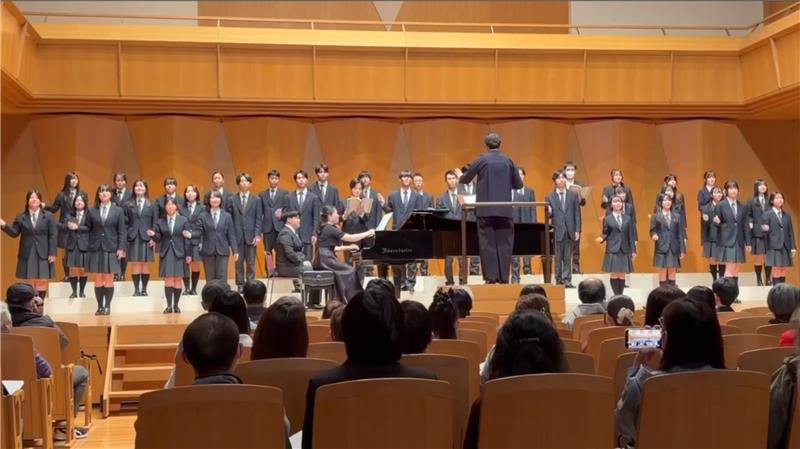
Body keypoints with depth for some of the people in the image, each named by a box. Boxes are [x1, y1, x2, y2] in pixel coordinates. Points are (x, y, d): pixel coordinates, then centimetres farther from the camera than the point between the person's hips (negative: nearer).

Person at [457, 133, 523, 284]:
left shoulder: (481, 160, -1)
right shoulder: (508, 161, 6)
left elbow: (465, 180, 8)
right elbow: (518, 184, 9)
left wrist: (460, 177, 31)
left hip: (486, 209, -2)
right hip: (504, 209, 2)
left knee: (488, 244, 1)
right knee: (504, 243, 5)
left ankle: (491, 277, -1)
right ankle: (504, 278, 4)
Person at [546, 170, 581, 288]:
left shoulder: (573, 195, 9)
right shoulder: (550, 197, 5)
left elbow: (577, 214, 7)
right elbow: (548, 215, 5)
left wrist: (577, 230, 0)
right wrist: (548, 212, -20)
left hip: (570, 231, 1)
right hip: (557, 231, -1)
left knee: (568, 257, 2)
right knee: (558, 258, 2)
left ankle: (567, 280, 5)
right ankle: (559, 280, 8)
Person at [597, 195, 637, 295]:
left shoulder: (627, 219, 10)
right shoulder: (607, 219, 3)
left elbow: (631, 235, 8)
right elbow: (605, 234, 3)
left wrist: (633, 250, 4)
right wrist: (601, 238, -21)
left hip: (625, 250, 2)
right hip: (612, 250, -2)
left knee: (622, 275, 3)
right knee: (614, 274, -3)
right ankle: (616, 296, 2)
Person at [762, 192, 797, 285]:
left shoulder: (787, 216, 14)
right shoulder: (767, 214, -1)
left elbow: (791, 232, 12)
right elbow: (765, 231, -4)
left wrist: (793, 247, 5)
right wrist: (765, 230, -28)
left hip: (785, 247, 5)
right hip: (774, 247, -5)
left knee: (783, 271, 6)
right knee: (776, 270, -7)